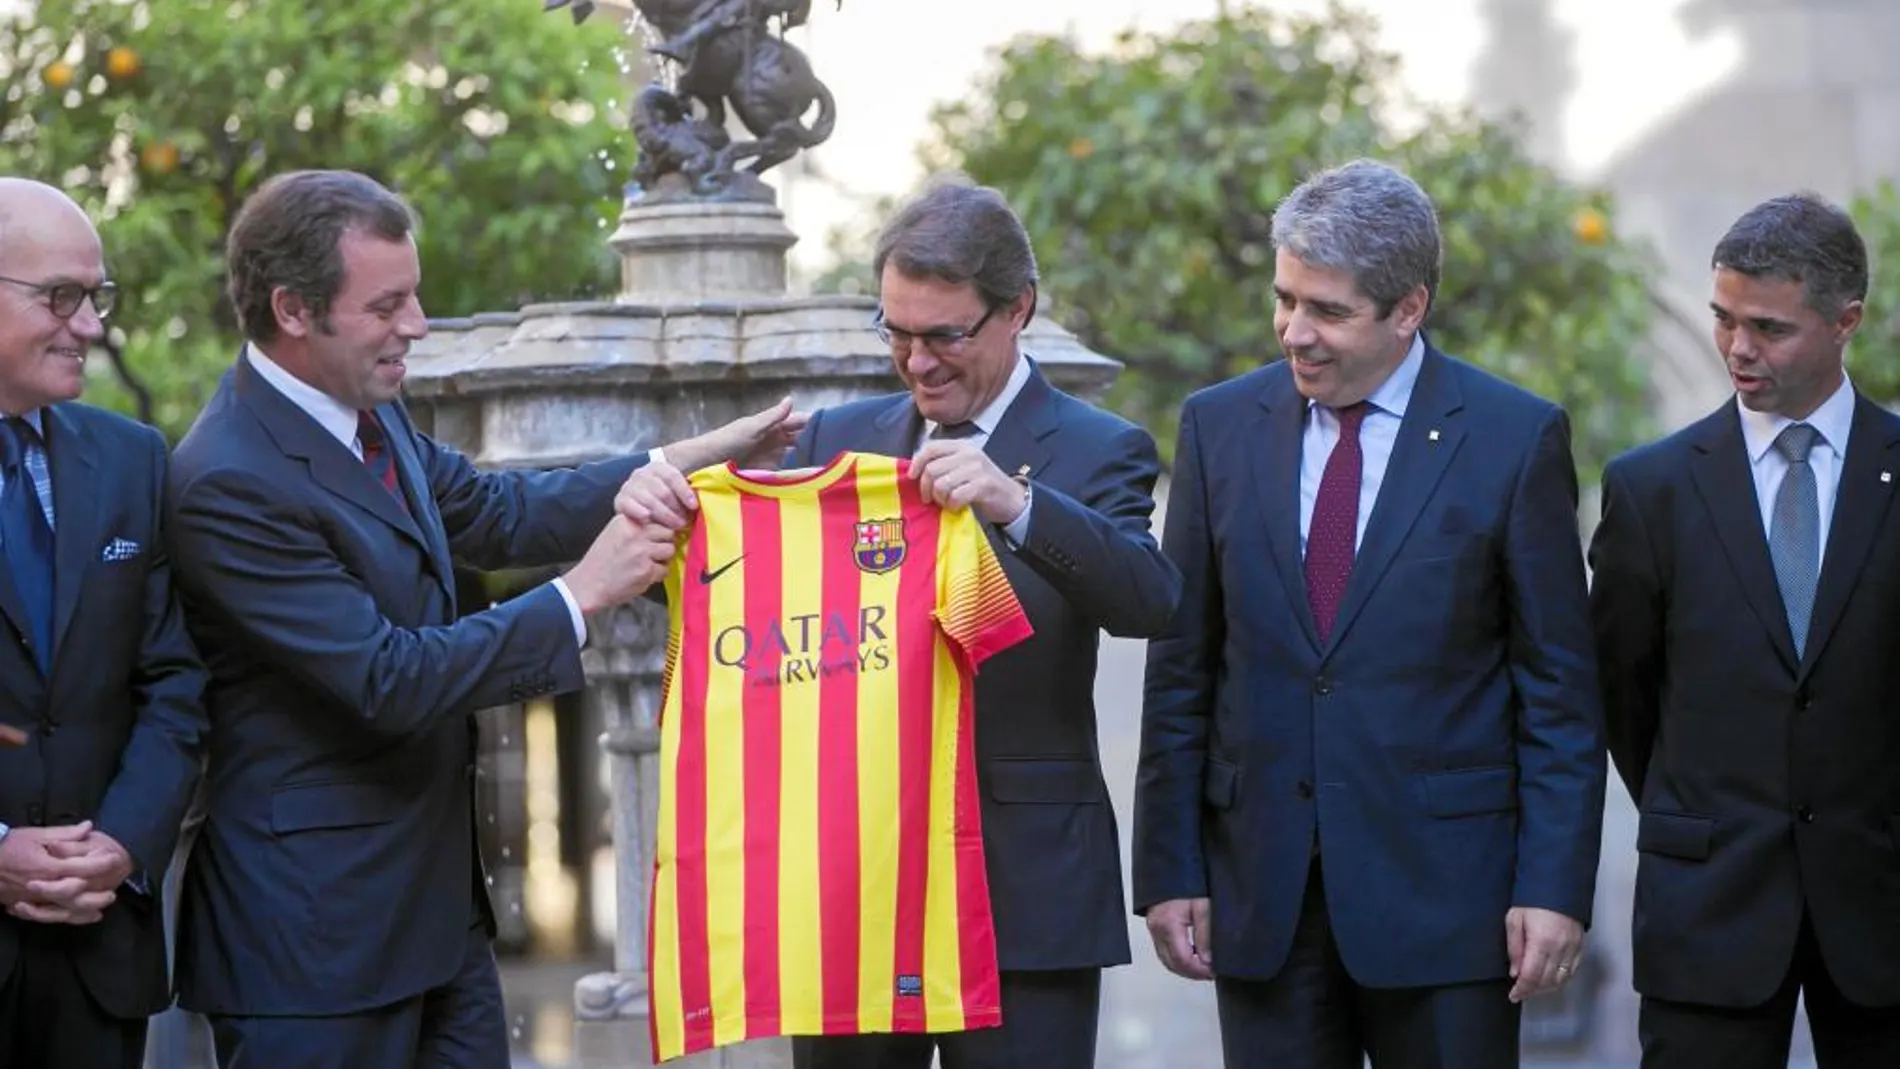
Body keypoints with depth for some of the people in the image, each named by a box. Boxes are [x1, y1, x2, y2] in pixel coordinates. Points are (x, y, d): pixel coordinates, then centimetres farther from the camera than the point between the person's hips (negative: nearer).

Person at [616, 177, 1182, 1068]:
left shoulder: (1095, 453, -1)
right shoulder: (839, 439, 12)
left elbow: (1148, 600, -18)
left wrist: (1015, 504, -33)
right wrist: (661, 503, -14)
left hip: (1024, 890, -4)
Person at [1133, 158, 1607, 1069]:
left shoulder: (1517, 438, -2)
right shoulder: (1220, 426, 7)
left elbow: (1559, 687, -1)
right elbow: (1181, 670, 9)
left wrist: (1555, 888, -7)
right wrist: (1169, 870, 4)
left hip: (1443, 888, -2)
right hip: (1261, 888, 3)